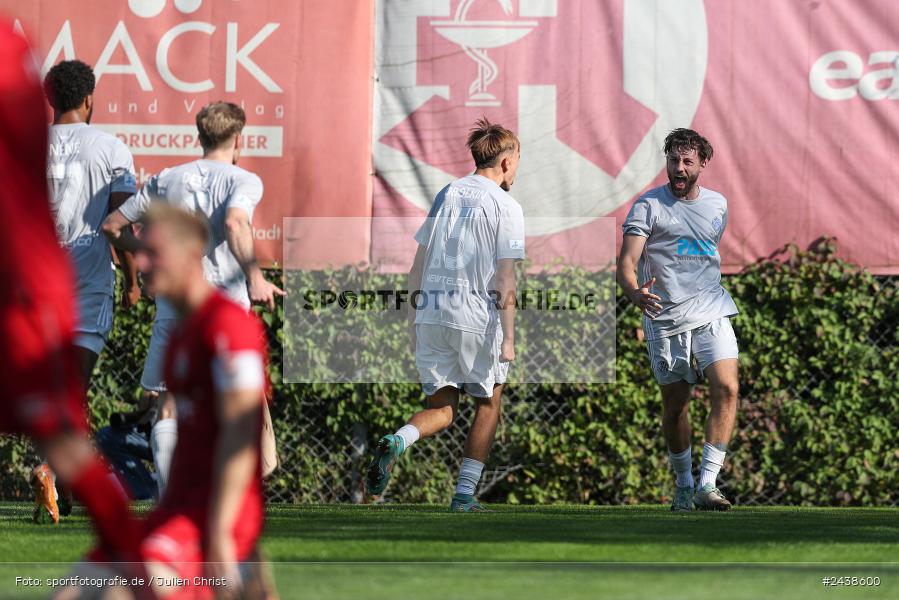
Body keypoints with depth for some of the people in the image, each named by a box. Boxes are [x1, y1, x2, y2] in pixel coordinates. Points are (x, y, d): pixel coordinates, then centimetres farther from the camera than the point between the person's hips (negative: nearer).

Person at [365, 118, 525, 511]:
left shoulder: (446, 195, 11)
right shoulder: (506, 207, -5)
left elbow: (418, 266, 13)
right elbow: (505, 280, -11)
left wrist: (415, 321, 19)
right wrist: (508, 338, -10)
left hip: (432, 316, 5)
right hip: (477, 317, -4)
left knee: (442, 408, 9)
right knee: (489, 403, 14)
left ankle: (396, 443, -22)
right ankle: (465, 494, 10)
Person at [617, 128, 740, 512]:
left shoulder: (717, 204, 12)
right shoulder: (649, 205, -2)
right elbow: (626, 263, -11)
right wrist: (635, 293, -31)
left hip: (711, 314, 2)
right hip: (665, 318, -2)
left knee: (726, 389, -17)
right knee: (674, 405, 3)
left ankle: (707, 484, -17)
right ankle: (684, 485, 23)